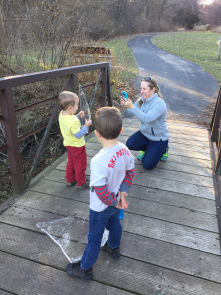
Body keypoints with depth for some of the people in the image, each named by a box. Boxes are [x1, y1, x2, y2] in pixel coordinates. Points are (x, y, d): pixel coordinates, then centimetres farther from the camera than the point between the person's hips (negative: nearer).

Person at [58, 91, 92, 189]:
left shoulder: (62, 114, -7)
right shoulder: (73, 122, -35)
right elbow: (78, 135, -28)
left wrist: (78, 116, 1)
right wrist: (86, 126, -23)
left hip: (69, 144, 9)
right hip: (77, 146, -9)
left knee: (71, 162, 26)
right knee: (80, 165, 10)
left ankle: (70, 180, 40)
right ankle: (81, 183, 27)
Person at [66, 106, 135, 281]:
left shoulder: (98, 161, -39)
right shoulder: (125, 150, -16)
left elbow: (101, 192, -31)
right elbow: (130, 172, -3)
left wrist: (114, 202, -15)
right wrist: (123, 192, -5)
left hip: (101, 207, -6)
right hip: (116, 203, 7)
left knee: (94, 238, 15)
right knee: (114, 224, 33)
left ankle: (85, 269, 40)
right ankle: (114, 247, 62)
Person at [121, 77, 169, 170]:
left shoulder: (159, 104, -25)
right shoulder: (142, 100, -5)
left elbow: (147, 118, -38)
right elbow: (130, 115, -7)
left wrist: (132, 107, -41)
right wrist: (124, 108, -29)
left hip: (159, 137, -6)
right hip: (144, 133, 6)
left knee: (147, 165, -10)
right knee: (130, 144, -21)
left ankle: (162, 149, 18)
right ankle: (148, 148, 11)